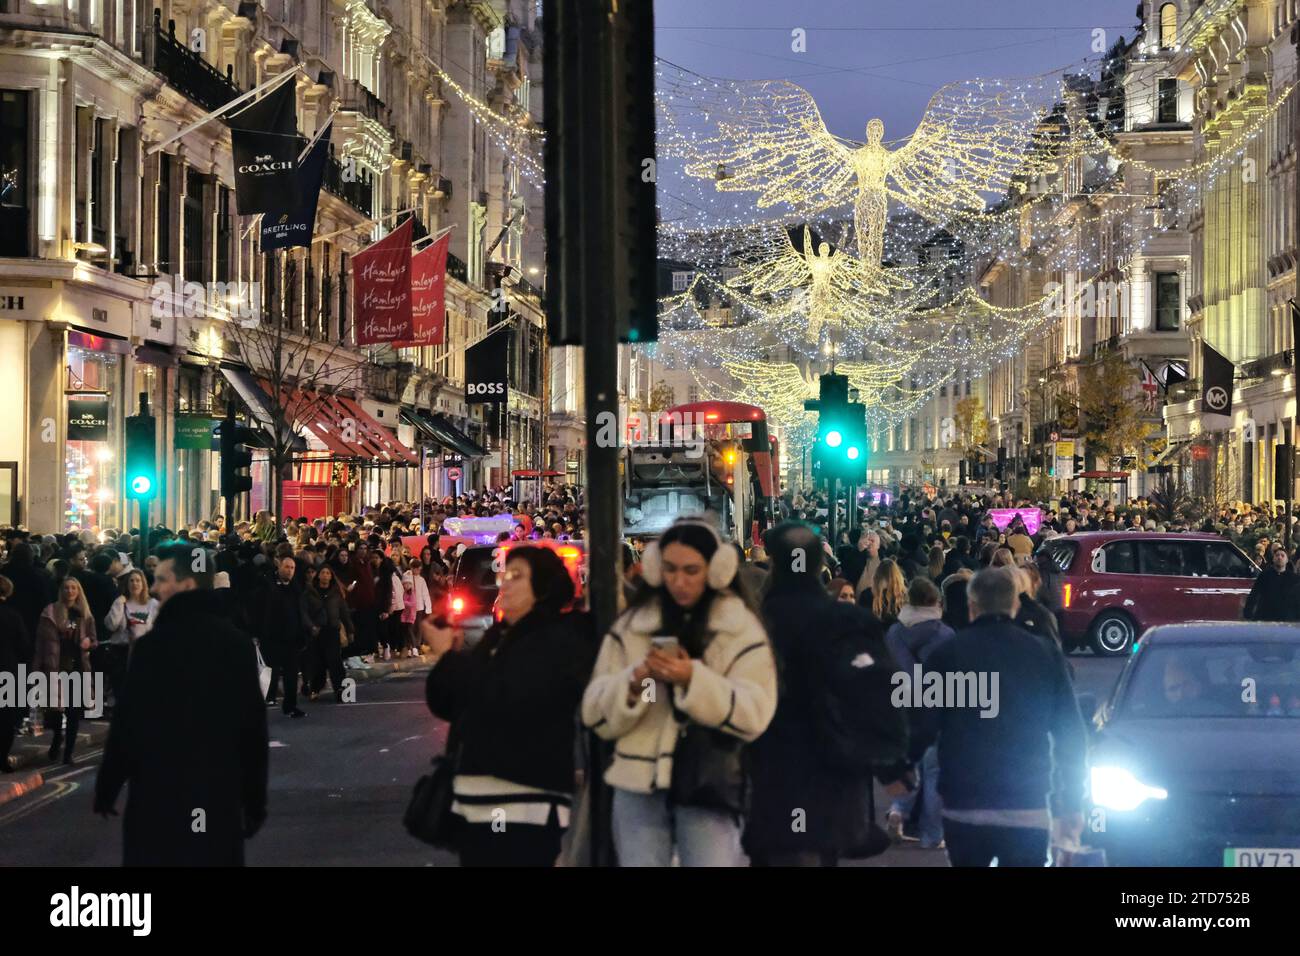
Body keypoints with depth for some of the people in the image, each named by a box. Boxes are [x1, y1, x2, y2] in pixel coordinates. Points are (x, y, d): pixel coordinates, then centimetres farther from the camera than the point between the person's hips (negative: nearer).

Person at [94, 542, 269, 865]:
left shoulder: (154, 645, -13)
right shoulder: (239, 642, 4)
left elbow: (127, 725, -11)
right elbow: (254, 728, 7)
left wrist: (106, 788, 2)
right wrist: (255, 800, 14)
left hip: (160, 797, -4)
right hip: (222, 797, 4)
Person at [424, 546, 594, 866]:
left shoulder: (560, 641, -6)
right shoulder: (498, 636, 18)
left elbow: (504, 699, -20)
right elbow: (447, 705, 19)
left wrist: (449, 657, -10)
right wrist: (449, 656, 0)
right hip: (474, 796, 8)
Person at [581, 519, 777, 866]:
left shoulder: (742, 629, 1)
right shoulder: (630, 626, 8)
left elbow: (754, 714, -9)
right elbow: (595, 713, 6)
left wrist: (694, 680, -21)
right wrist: (634, 682, -14)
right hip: (639, 787, 3)